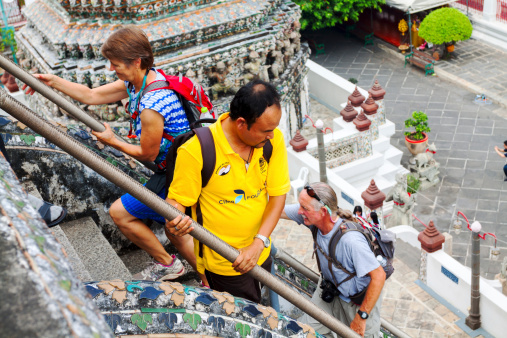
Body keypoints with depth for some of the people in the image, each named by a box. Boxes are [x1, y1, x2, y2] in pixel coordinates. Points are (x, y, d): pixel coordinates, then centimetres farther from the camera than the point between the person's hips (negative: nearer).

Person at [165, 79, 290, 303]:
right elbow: (176, 200, -15)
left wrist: (259, 243, -19)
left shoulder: (273, 138, -12)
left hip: (260, 252, 5)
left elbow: (278, 194, -8)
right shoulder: (195, 151, -26)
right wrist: (175, 219, -40)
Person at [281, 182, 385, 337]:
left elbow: (379, 275, -34)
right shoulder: (314, 217, -21)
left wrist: (361, 316, -27)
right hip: (330, 289, 6)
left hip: (360, 300, -5)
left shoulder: (350, 240, -40)